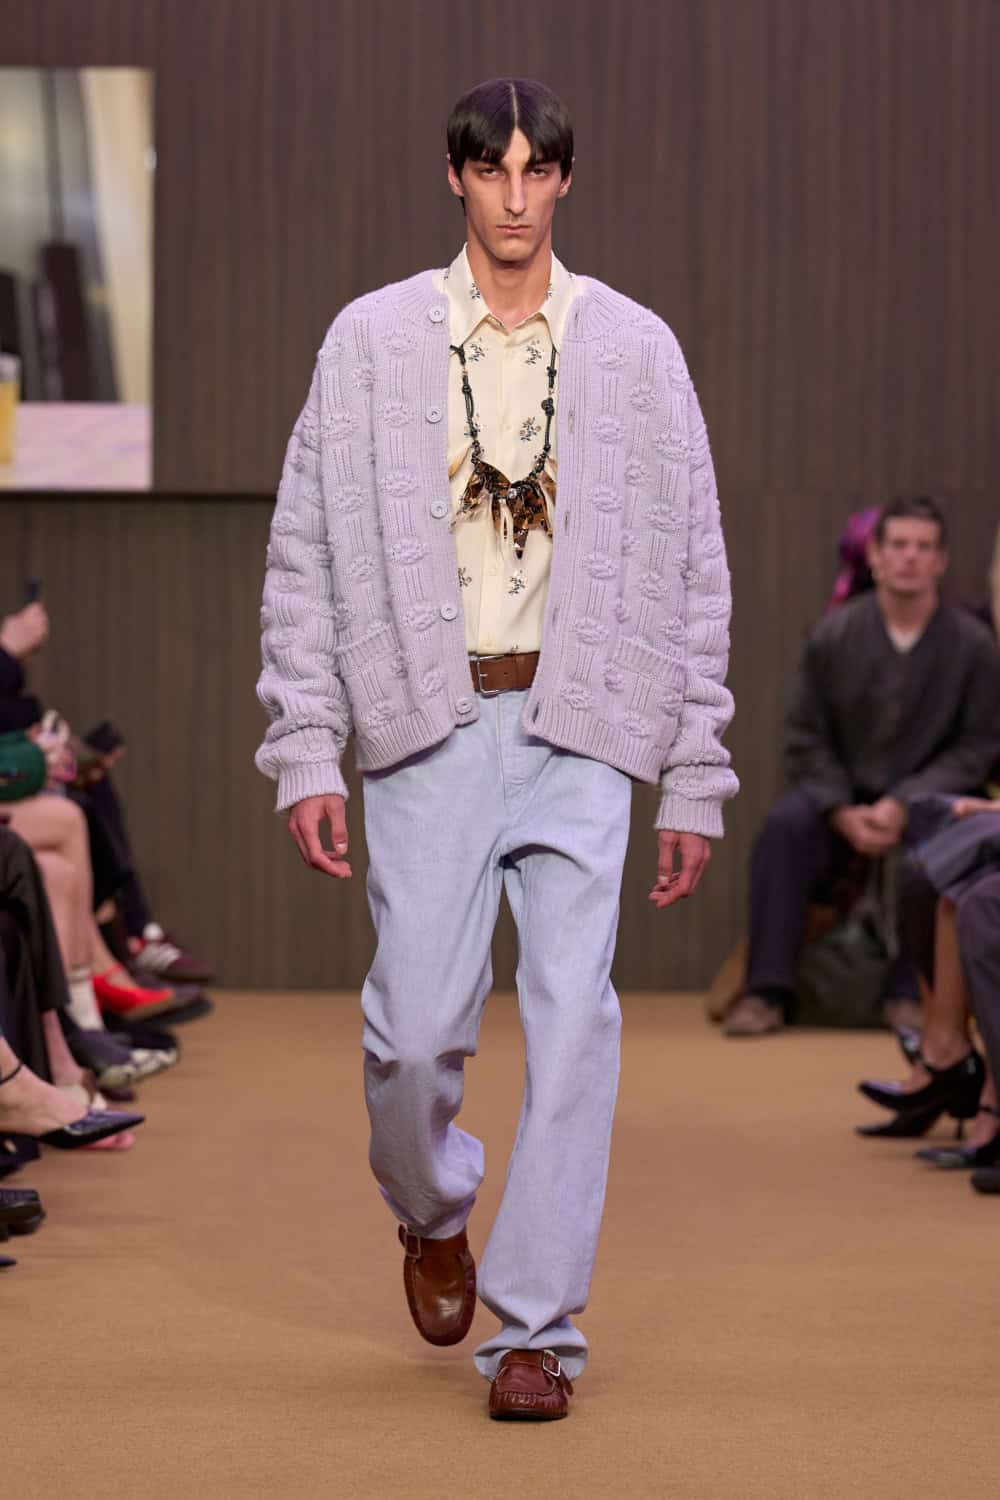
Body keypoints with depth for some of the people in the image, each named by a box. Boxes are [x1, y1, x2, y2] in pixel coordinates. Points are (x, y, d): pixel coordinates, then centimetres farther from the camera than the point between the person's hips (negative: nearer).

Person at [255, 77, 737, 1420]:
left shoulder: (635, 349, 8)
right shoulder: (373, 342, 5)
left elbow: (693, 568, 10)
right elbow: (305, 555, 5)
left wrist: (696, 778, 6)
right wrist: (308, 754, -2)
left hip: (582, 726, 0)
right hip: (429, 720, 0)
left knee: (573, 1021, -8)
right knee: (417, 1029, -3)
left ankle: (538, 1329, 1)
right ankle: (433, 1210, 30)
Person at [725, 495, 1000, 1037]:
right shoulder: (835, 635, -2)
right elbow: (805, 738, 2)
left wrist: (904, 804, -16)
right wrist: (844, 812, -14)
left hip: (927, 796, -1)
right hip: (842, 794, 1)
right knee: (784, 826, -29)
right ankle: (768, 991, -27)